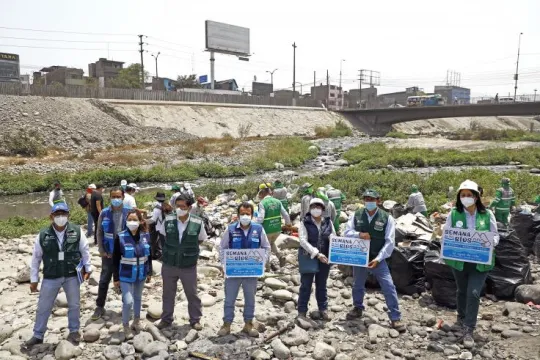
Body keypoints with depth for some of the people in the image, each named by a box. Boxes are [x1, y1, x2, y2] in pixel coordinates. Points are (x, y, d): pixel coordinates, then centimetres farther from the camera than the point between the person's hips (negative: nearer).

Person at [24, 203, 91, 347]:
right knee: (43, 307, 11)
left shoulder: (77, 231, -9)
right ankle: (38, 335, 29)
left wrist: (88, 269, 5)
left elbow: (85, 251, 3)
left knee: (74, 305, 13)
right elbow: (36, 258, 1)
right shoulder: (43, 235, -8)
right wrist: (34, 279, 4)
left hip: (72, 276, 0)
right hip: (50, 277, 0)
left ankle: (74, 331, 32)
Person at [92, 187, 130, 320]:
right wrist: (101, 251, -2)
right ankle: (100, 307, 19)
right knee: (104, 280, 5)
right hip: (108, 253, 1)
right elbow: (99, 233, 2)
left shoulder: (129, 213, -5)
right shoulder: (104, 213, -2)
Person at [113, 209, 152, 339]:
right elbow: (115, 259, -9)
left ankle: (136, 321, 40)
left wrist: (149, 272, 9)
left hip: (141, 275, 3)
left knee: (138, 298, 19)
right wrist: (116, 278, -7)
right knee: (128, 301, -8)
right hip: (126, 276, -3)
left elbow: (149, 255, 5)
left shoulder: (146, 236, -7)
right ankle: (126, 326, 15)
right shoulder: (120, 237, -15)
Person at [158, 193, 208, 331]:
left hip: (188, 266, -2)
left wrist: (189, 247, 1)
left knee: (192, 294, 10)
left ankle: (195, 320, 26)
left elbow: (201, 239, 5)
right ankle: (166, 319, 33)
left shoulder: (197, 222, -13)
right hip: (169, 264, 2)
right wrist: (172, 248, 7)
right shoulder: (168, 220, -8)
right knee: (168, 293, 16)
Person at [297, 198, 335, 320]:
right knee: (305, 286, 5)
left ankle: (323, 309, 29)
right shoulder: (305, 222, -7)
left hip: (324, 258, 3)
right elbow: (303, 241, -15)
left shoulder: (328, 222, 2)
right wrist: (317, 254, -22)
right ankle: (302, 311, 16)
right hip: (308, 258, -3)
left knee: (322, 285, 15)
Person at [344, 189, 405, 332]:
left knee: (389, 287, -8)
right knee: (358, 285, 19)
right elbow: (347, 232, 1)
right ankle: (358, 308, 43)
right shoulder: (357, 215, -3)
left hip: (378, 259, -3)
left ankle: (395, 318, 4)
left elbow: (389, 242, -11)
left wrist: (378, 259, -17)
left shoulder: (387, 218, -10)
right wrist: (359, 234, -22)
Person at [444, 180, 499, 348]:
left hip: (480, 262, -1)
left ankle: (468, 331, 1)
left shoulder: (487, 214, -4)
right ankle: (462, 318, 42)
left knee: (473, 294, -8)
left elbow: (496, 236, 3)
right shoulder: (454, 214, -5)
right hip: (459, 261, 1)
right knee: (462, 291, 18)